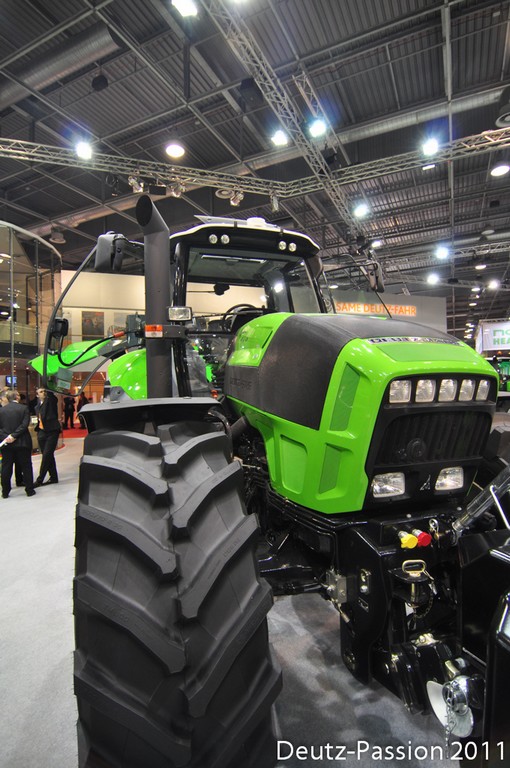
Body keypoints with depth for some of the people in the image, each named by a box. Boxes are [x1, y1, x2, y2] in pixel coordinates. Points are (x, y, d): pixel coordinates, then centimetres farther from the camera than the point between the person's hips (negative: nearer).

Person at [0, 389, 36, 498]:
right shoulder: (24, 408, -6)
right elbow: (25, 424, -14)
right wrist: (14, 436, -14)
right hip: (22, 443, -2)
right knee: (26, 466, 7)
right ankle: (29, 490, 10)